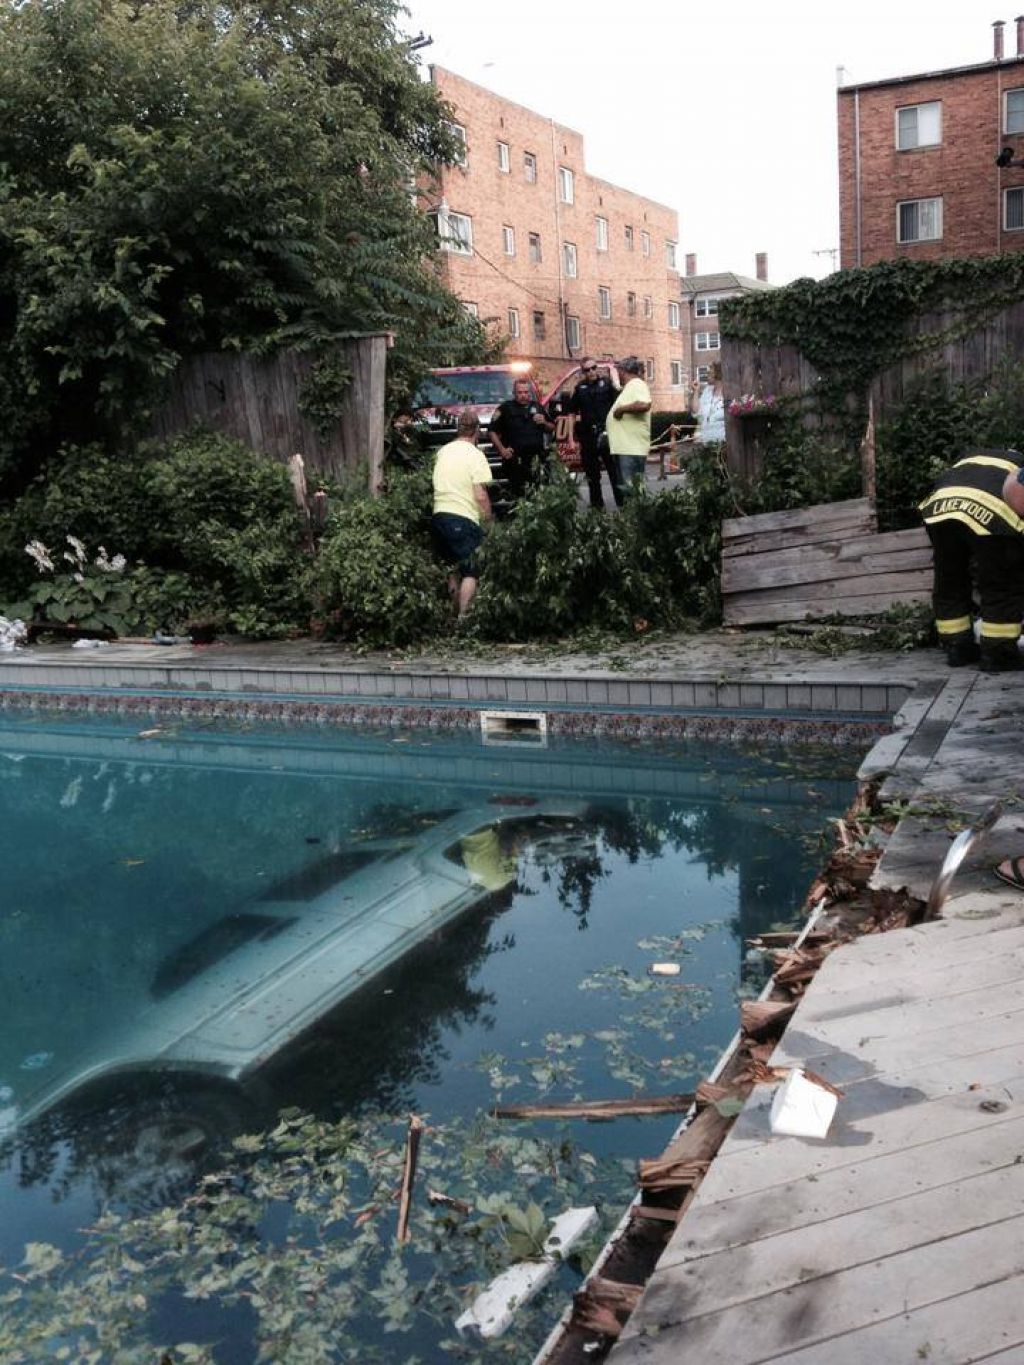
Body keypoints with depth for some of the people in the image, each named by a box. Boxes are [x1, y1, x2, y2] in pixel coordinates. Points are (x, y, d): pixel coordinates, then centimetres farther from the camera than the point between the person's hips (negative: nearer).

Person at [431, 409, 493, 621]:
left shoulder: (443, 451, 11)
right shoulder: (475, 455, -8)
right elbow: (481, 495, -13)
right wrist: (488, 520, -3)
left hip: (439, 515, 6)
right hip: (463, 518, -6)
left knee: (453, 568, 19)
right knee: (470, 572, 0)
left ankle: (455, 612, 24)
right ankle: (463, 617, -9)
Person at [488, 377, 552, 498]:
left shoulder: (537, 407, 16)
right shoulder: (506, 408, 2)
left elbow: (551, 428, 23)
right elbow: (493, 431, -2)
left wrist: (544, 423, 0)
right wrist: (502, 449, -12)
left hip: (536, 459, 4)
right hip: (515, 459, -4)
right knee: (517, 492, -9)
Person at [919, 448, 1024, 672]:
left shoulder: (971, 459, 41)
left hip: (940, 507, 4)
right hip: (991, 513, -4)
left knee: (949, 583, 21)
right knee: (1004, 588, 11)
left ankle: (957, 648, 29)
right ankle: (997, 653, 14)